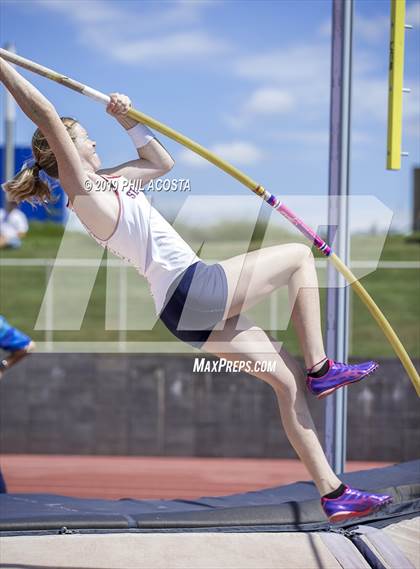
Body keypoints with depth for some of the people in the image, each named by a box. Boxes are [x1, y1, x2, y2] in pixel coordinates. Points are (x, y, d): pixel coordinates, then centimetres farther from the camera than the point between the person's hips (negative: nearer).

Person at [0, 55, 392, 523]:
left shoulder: (106, 182, 19)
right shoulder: (81, 185, -8)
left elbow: (161, 162, 32)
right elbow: (45, 114, -19)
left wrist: (128, 121, 23)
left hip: (190, 308, 9)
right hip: (192, 289, -9)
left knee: (287, 380, 9)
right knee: (299, 255, 6)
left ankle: (333, 493, 9)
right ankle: (320, 368, 6)